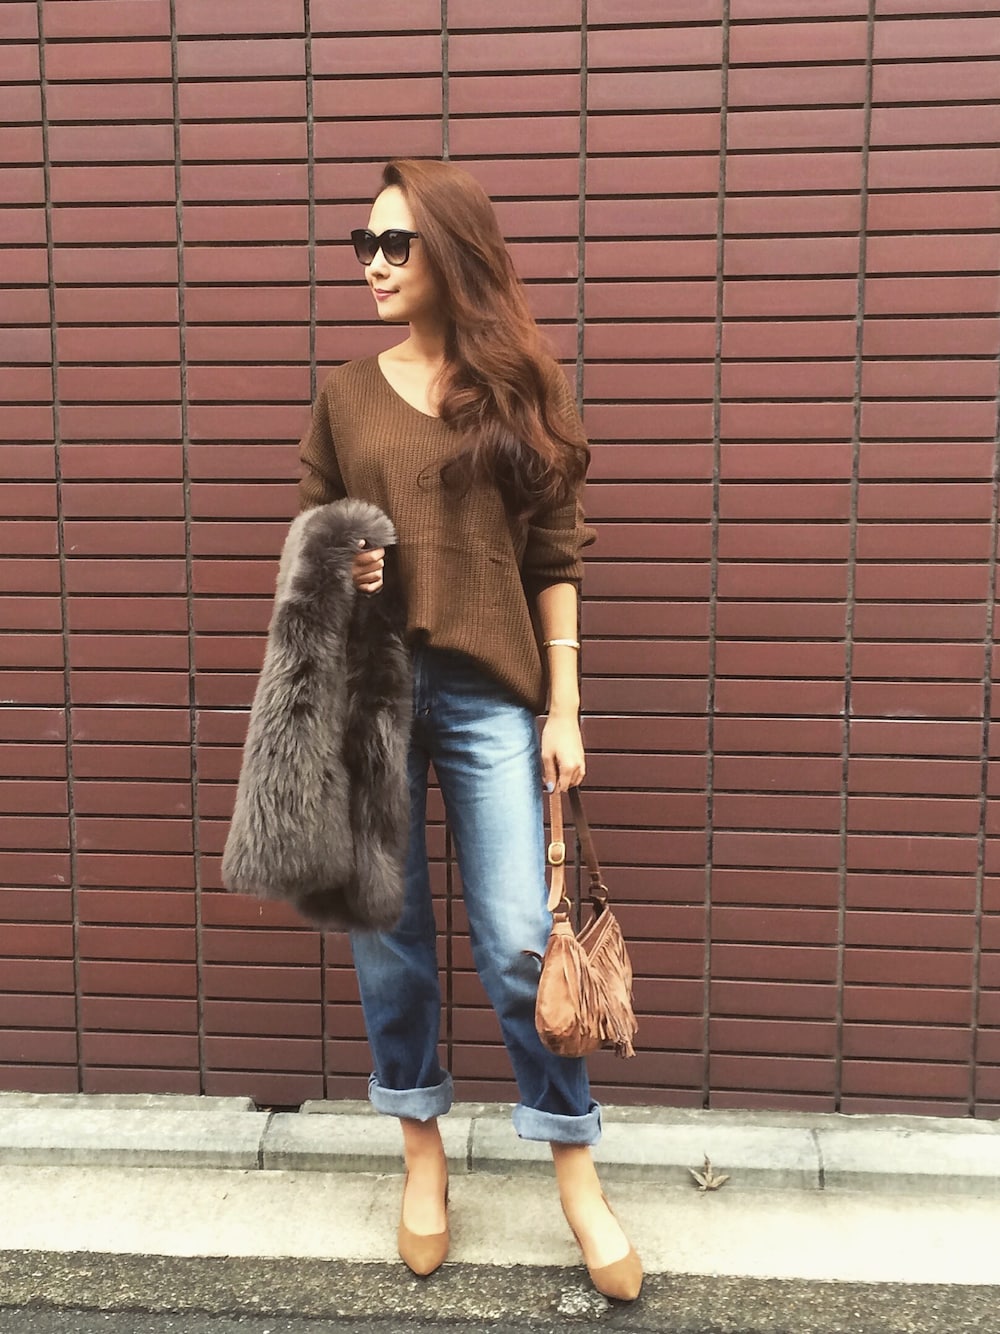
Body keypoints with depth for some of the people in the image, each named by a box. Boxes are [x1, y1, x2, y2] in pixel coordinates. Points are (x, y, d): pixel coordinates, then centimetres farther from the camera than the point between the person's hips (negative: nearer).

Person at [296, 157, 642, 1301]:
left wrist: (564, 713, -2)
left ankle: (578, 1176, 21)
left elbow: (553, 560, 2)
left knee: (519, 940, -1)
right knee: (386, 930, 10)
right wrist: (334, 572, -8)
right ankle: (422, 1151, 31)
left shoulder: (516, 391, 4)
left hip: (486, 694, -2)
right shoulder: (346, 395, 9)